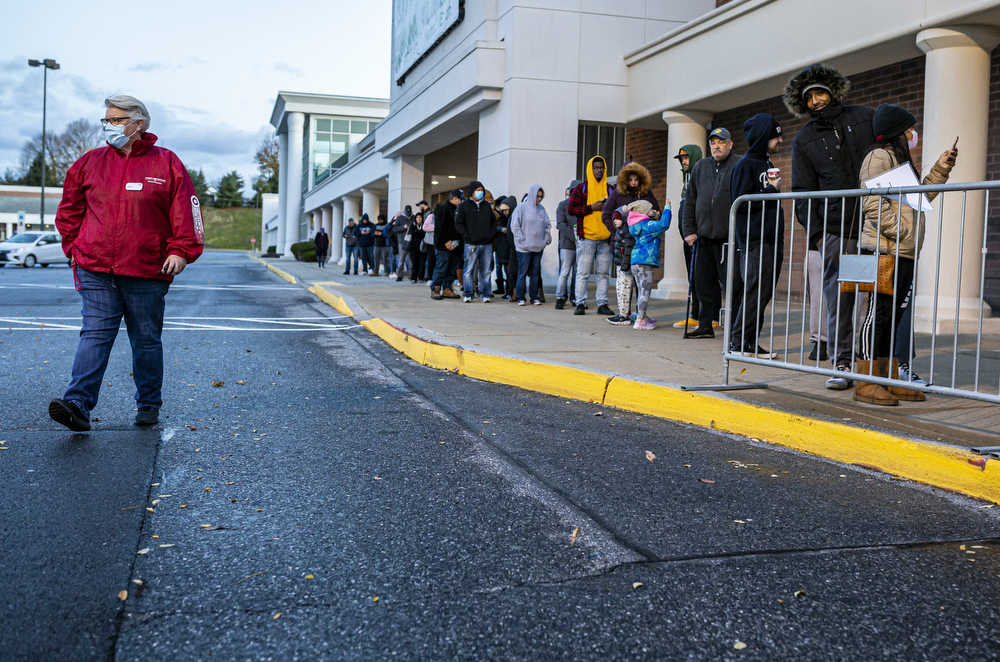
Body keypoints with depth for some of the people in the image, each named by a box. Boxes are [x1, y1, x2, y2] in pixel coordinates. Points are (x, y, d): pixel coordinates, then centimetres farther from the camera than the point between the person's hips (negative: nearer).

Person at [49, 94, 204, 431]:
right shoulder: (90, 162, 10)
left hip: (147, 272, -2)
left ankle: (148, 404, 21)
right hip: (95, 270, 2)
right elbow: (70, 210, 19)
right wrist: (74, 246, 12)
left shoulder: (166, 163, 1)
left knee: (147, 340, 8)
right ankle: (78, 404, -15)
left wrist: (181, 251, -9)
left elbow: (185, 211, -1)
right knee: (95, 334, -8)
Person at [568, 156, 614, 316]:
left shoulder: (610, 189, 15)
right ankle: (581, 304, -1)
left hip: (605, 238, 4)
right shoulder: (581, 189, 5)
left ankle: (602, 304, 9)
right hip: (586, 238, -3)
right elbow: (571, 209, -4)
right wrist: (592, 208, -11)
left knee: (604, 273, 5)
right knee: (583, 272, -5)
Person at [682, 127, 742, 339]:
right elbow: (690, 201, 17)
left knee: (733, 283, -5)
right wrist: (689, 231, 9)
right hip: (704, 236, 5)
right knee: (704, 282, 8)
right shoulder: (700, 167, 15)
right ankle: (705, 325, 17)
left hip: (730, 236, -5)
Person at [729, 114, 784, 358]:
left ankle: (750, 342, 12)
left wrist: (779, 236, 16)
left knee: (764, 293, 7)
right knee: (757, 291, -10)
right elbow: (741, 203, -17)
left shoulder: (767, 164, 20)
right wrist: (771, 190, -9)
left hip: (772, 240, 9)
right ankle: (738, 342, -4)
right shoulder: (746, 165, -7)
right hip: (755, 241, -9)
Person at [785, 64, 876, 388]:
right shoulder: (804, 140, 10)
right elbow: (803, 192, 8)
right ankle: (842, 363, 4)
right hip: (835, 229, 0)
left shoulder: (865, 117, 9)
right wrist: (814, 233, -2)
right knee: (838, 295, -3)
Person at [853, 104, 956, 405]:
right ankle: (866, 383, -7)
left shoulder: (900, 159, 25)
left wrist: (940, 168, 23)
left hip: (903, 251, 10)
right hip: (883, 249, -10)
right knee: (879, 312, -9)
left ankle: (890, 379, 14)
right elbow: (873, 203, -16)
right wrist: (899, 231, -18)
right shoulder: (879, 156, -6)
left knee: (894, 314, 9)